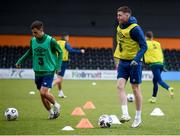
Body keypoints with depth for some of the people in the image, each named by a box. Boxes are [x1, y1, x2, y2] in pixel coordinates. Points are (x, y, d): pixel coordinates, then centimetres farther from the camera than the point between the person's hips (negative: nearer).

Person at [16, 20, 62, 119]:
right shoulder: (33, 41, 1)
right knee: (42, 95, 7)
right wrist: (20, 61, 14)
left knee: (43, 92, -18)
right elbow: (30, 52, 19)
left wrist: (58, 66, -10)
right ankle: (51, 113, 25)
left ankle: (56, 105, 9)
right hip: (38, 71, 5)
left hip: (48, 71, -5)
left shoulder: (50, 41, -13)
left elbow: (60, 52, -1)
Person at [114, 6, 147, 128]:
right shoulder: (119, 28, 8)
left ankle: (138, 118, 14)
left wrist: (136, 59, -28)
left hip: (134, 63, -6)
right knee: (120, 86, -10)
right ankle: (125, 114, -14)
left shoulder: (135, 29, -15)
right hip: (123, 62, 6)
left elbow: (144, 46, -16)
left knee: (135, 89, 3)